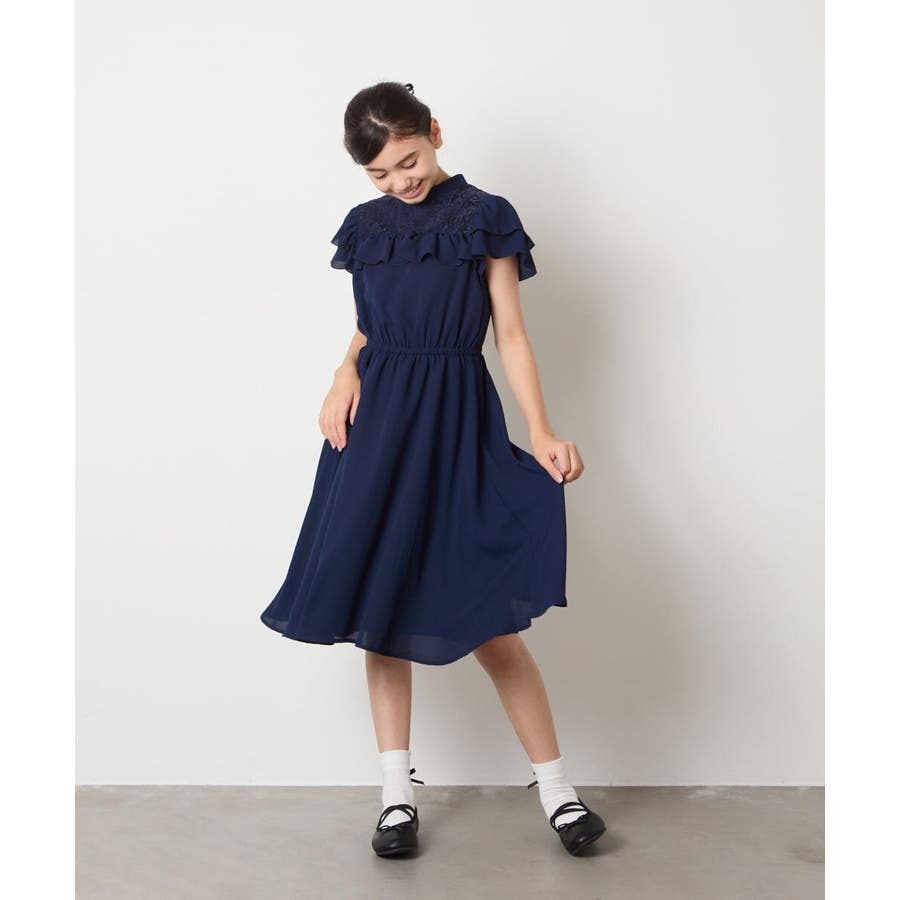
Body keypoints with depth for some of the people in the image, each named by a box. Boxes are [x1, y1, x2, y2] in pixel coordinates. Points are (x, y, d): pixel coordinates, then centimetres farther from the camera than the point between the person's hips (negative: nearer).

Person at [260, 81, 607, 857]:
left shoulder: (485, 220, 2)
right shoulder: (367, 226, 12)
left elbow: (510, 333, -1)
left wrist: (541, 430, -12)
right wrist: (346, 372, -3)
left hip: (457, 421, -4)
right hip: (377, 417, 4)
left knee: (488, 614, -6)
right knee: (379, 601, 4)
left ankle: (557, 788, 9)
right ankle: (398, 792, 16)